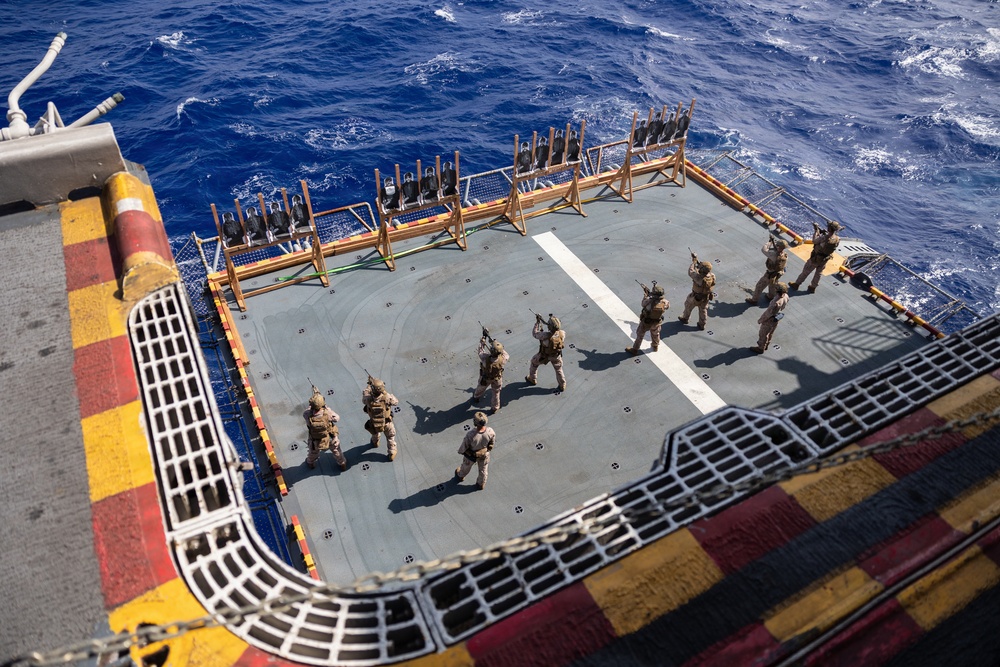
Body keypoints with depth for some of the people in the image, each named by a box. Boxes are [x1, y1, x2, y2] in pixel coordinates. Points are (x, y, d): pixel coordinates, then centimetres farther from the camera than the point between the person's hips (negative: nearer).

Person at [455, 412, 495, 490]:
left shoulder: (470, 435, -44)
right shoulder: (490, 431, -36)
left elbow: (463, 448, -25)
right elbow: (492, 442, -12)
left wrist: (460, 451, -1)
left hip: (471, 454, -1)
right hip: (484, 454, 1)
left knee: (466, 466, 32)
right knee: (483, 469, 31)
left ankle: (460, 475, 64)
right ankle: (481, 484, 57)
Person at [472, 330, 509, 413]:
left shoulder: (486, 358, -44)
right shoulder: (502, 359, -40)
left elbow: (480, 351, -21)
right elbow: (507, 356, -15)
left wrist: (483, 340, -11)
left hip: (485, 378, 0)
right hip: (497, 378, 0)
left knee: (481, 388, 33)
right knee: (496, 393, 27)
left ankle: (476, 397, 64)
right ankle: (495, 408, 49)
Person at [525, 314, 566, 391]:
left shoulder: (546, 335, -42)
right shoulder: (562, 333, -30)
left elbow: (534, 333, -24)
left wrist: (537, 322, -17)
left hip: (545, 356, -2)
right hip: (556, 356, 2)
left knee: (534, 362, 29)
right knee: (558, 369, 29)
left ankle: (532, 379, 48)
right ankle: (562, 386, 44)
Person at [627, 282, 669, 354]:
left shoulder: (649, 301, -36)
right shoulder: (665, 302, -27)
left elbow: (643, 303, -13)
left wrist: (647, 295, 0)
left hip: (646, 322, -3)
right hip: (657, 322, 3)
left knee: (640, 335, 19)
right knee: (655, 334, 32)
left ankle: (635, 349, 33)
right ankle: (655, 346, 54)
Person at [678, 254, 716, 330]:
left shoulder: (699, 278, -41)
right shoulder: (712, 276, -23)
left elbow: (690, 272, -26)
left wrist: (694, 261, -17)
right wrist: (697, 262, -9)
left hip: (695, 298, -4)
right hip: (706, 297, 4)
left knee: (688, 306, 25)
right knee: (703, 310, 25)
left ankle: (685, 319, 49)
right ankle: (702, 325, 41)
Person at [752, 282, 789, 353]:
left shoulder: (776, 303, -43)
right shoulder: (786, 296, -19)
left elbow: (768, 313, -28)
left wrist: (760, 320, -11)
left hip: (769, 320, -7)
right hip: (776, 318, 7)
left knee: (763, 334, 18)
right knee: (770, 333, 31)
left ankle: (760, 348, 40)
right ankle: (766, 345, 54)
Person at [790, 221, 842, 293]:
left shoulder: (825, 238, -35)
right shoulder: (837, 239, -15)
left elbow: (814, 241, -18)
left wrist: (816, 231, -9)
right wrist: (825, 234, -4)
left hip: (816, 258, -5)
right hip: (825, 260, 5)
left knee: (806, 271, 14)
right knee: (819, 273, 24)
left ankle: (796, 284, 29)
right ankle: (813, 287, 39)